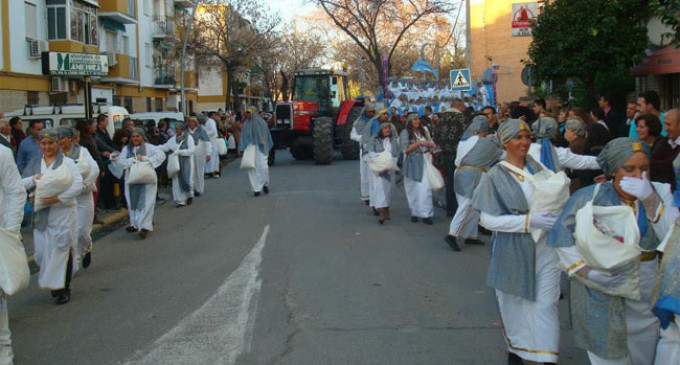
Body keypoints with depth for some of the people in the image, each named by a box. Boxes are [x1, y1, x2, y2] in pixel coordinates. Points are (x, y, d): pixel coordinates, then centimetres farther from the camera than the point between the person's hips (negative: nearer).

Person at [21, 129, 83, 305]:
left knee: (62, 250, -2)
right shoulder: (34, 163, 12)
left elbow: (78, 185, -13)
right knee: (42, 251, 5)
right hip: (41, 214, 4)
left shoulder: (67, 163, -3)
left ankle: (64, 289, 8)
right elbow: (21, 184, 8)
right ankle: (53, 282, 26)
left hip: (63, 212, -4)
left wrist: (59, 198, -22)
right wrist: (34, 179, -11)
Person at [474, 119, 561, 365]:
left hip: (544, 245, 2)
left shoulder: (537, 167, 3)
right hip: (512, 250, -2)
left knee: (546, 304, -2)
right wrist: (528, 221, -21)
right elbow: (487, 219, -11)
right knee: (515, 304, 11)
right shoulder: (495, 176, -6)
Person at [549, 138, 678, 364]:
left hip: (647, 296, 3)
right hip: (601, 294, -3)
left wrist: (650, 200, -22)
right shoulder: (591, 197, -10)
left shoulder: (659, 193, -1)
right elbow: (561, 236, -9)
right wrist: (586, 272, -16)